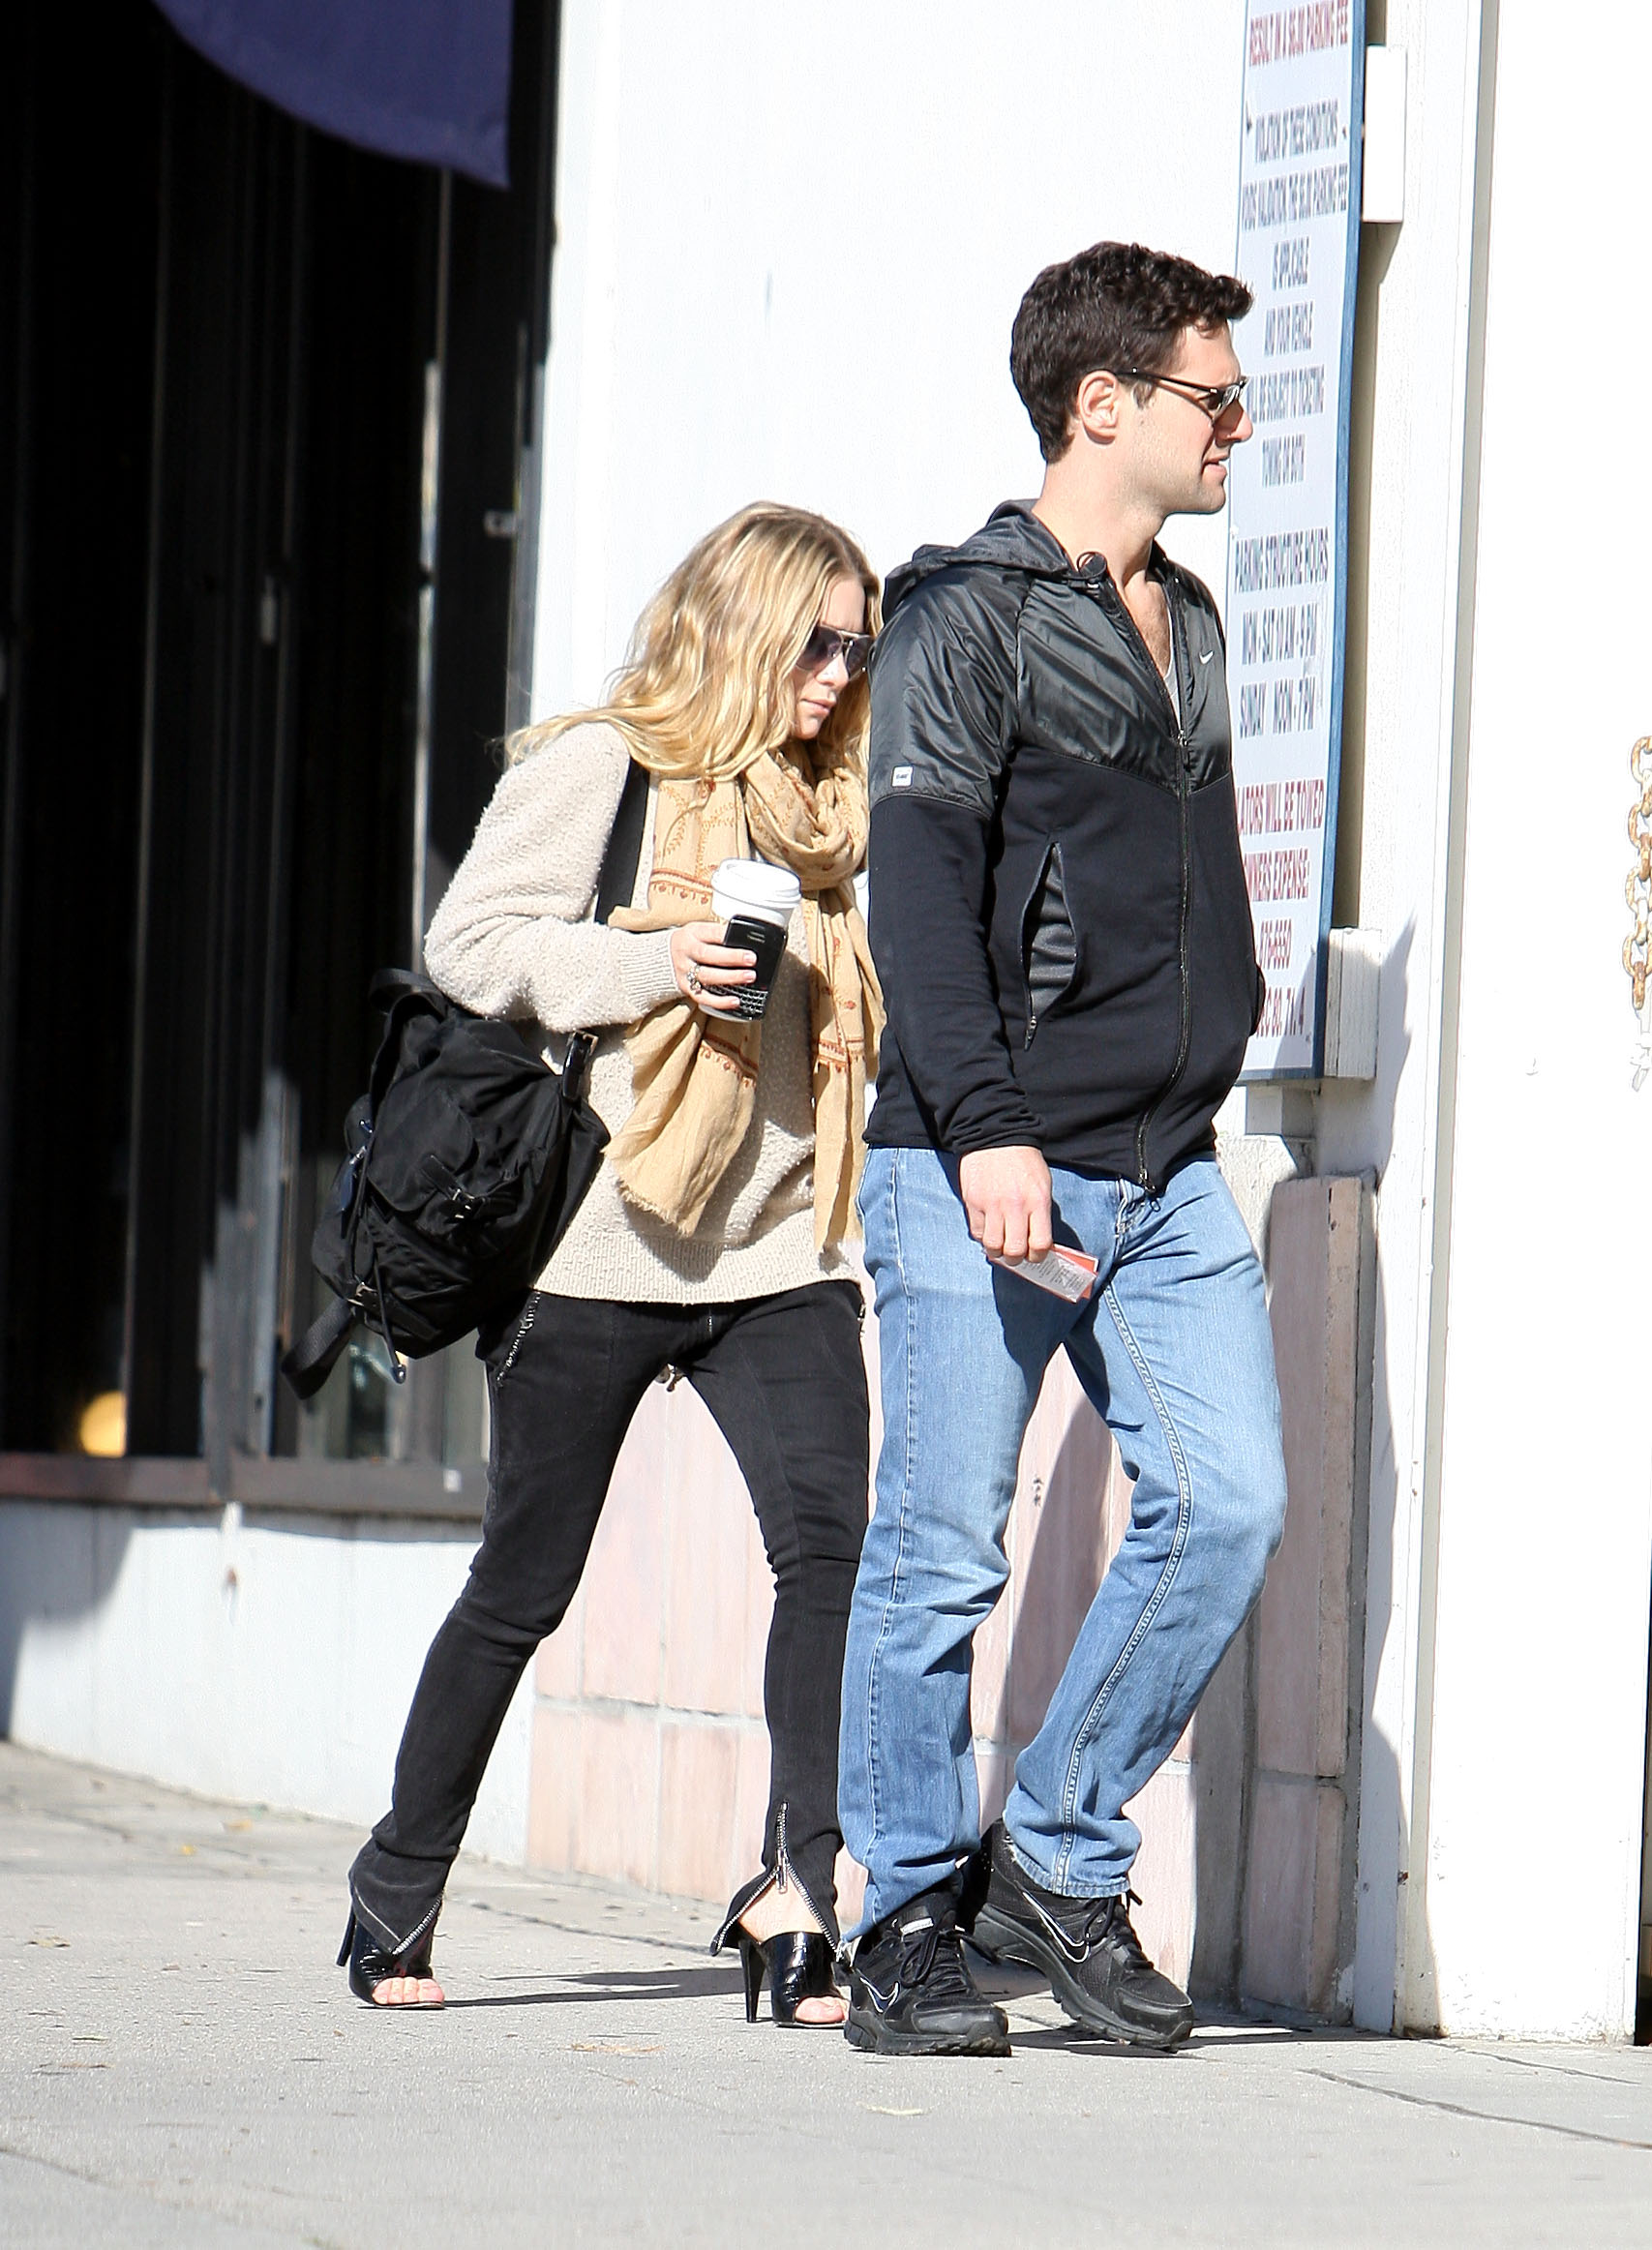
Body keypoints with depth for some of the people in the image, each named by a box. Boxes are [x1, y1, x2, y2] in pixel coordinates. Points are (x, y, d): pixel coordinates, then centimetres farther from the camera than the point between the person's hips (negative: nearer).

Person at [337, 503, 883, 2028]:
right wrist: (656, 963, -19)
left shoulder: (811, 809, 17)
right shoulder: (600, 771, -2)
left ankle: (797, 1893, -19)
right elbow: (471, 946, -9)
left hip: (780, 1254, 5)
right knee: (525, 1585, 4)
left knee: (831, 1540, -16)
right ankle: (398, 1898, 20)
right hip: (599, 1254, -5)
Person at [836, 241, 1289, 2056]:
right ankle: (911, 1922, 8)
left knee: (1227, 1504, -6)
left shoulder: (1187, 624, 19)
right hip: (980, 1170, -7)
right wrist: (985, 1128, -21)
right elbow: (919, 885, -13)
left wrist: (1216, 1036, 17)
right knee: (944, 1555, -3)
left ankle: (1060, 1859, 8)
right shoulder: (967, 617, -5)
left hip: (1167, 1172, 7)